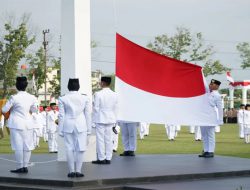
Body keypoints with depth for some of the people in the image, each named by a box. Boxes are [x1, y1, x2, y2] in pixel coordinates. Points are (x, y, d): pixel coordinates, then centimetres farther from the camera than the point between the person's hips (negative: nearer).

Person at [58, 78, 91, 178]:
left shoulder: (62, 99, -1)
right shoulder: (85, 98, 0)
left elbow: (61, 115, 0)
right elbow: (88, 114, 2)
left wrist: (60, 130, 5)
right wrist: (89, 129, 8)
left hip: (68, 126, 0)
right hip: (81, 126, 0)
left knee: (69, 148, 5)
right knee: (80, 148, 2)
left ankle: (71, 171, 4)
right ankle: (78, 171, -1)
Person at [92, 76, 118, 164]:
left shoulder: (98, 94, -13)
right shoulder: (114, 95, 3)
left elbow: (96, 108, -11)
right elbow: (115, 108, 8)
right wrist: (114, 120, 15)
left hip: (100, 119, -5)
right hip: (110, 119, 5)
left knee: (100, 139, 0)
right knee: (109, 139, 8)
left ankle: (101, 158, 1)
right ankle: (108, 158, 9)